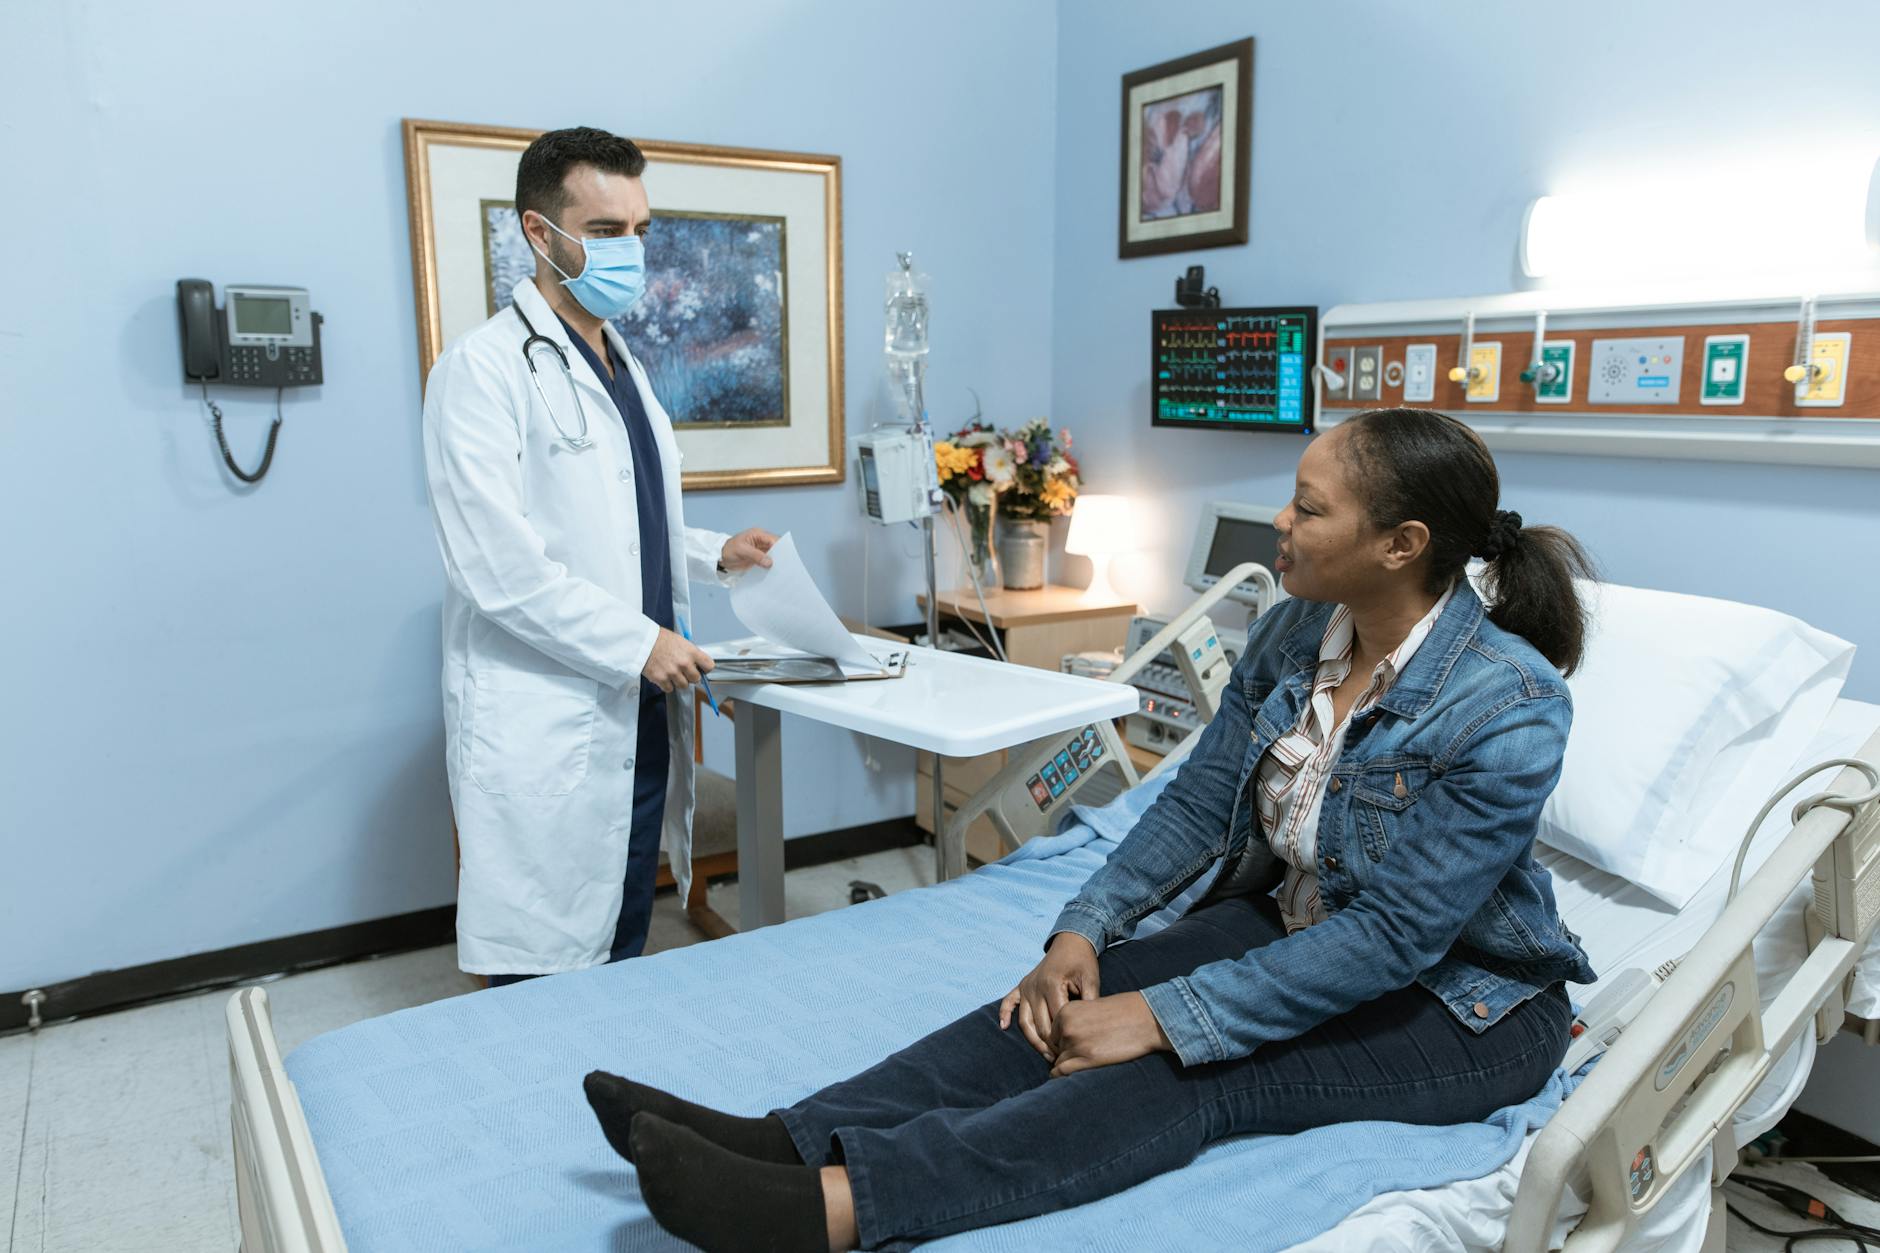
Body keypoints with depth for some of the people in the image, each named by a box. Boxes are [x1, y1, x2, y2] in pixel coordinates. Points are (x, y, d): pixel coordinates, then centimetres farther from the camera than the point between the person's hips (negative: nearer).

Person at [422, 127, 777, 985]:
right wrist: (637, 643, -19)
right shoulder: (484, 368, -11)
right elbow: (497, 565, -20)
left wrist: (713, 554, 10)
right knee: (548, 978, 2)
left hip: (639, 719, 8)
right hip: (544, 731, -8)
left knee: (623, 958, 18)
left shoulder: (622, 368, 16)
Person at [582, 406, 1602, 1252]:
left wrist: (1169, 1016, -29)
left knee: (1186, 1073, -31)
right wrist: (1085, 929, -14)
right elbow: (1198, 798, -1)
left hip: (1460, 999, -6)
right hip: (1293, 921, 6)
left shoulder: (1509, 710, -27)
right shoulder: (1293, 633, -5)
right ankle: (791, 1142, -31)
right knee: (1074, 1001, -20)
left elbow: (1389, 938, -28)